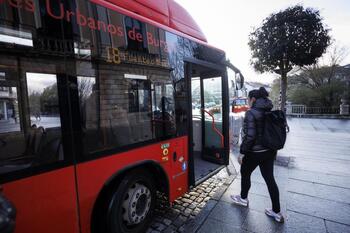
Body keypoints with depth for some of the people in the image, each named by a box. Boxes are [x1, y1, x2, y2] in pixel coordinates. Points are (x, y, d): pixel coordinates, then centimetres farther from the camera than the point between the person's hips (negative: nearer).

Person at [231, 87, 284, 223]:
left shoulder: (251, 113, -18)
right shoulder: (270, 112, 5)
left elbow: (250, 135, -22)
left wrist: (242, 151, -12)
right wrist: (273, 148, 20)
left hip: (255, 152, -7)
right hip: (270, 151, 7)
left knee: (245, 173, 17)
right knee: (269, 178, 15)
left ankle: (243, 198, 39)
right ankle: (277, 212, 25)